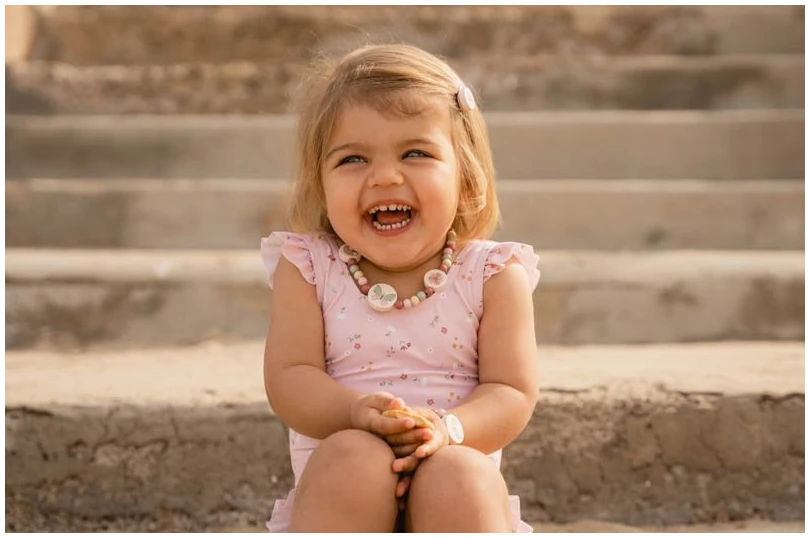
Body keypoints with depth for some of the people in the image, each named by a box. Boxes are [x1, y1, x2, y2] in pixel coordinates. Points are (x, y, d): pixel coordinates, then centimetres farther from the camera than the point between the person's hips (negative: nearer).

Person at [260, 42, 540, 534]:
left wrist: (448, 428, -27)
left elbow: (513, 393, -5)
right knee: (352, 456, -32)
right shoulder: (308, 269, 3)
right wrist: (357, 411, -27)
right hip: (334, 492, 0)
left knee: (458, 475, -32)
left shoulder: (493, 275, 1)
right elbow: (289, 378, -5)